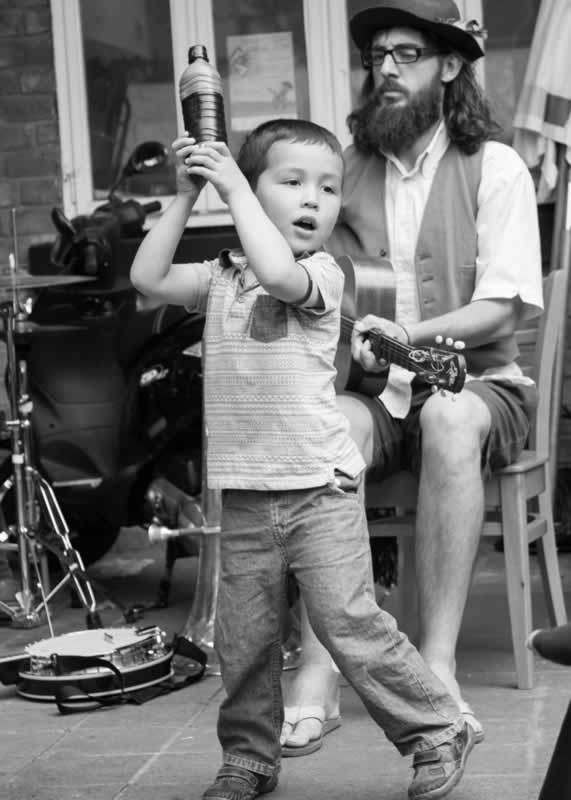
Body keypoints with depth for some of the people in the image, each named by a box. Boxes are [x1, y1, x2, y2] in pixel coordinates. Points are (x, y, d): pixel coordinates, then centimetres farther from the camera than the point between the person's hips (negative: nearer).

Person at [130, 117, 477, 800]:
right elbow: (149, 278, -2)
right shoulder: (220, 277, 9)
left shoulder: (321, 273, -6)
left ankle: (437, 732, 8)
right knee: (242, 638, 8)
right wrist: (184, 196, -4)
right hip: (243, 494, 5)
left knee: (350, 624, -7)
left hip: (320, 489, -4)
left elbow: (277, 273, -27)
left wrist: (232, 187, -19)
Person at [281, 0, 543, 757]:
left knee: (449, 419, -37)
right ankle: (318, 674, -34)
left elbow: (501, 309, -10)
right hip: (378, 391, 2)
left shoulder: (496, 168, -2)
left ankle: (437, 666, -37)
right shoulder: (349, 168, 8)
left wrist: (406, 331, -27)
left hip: (479, 385, -2)